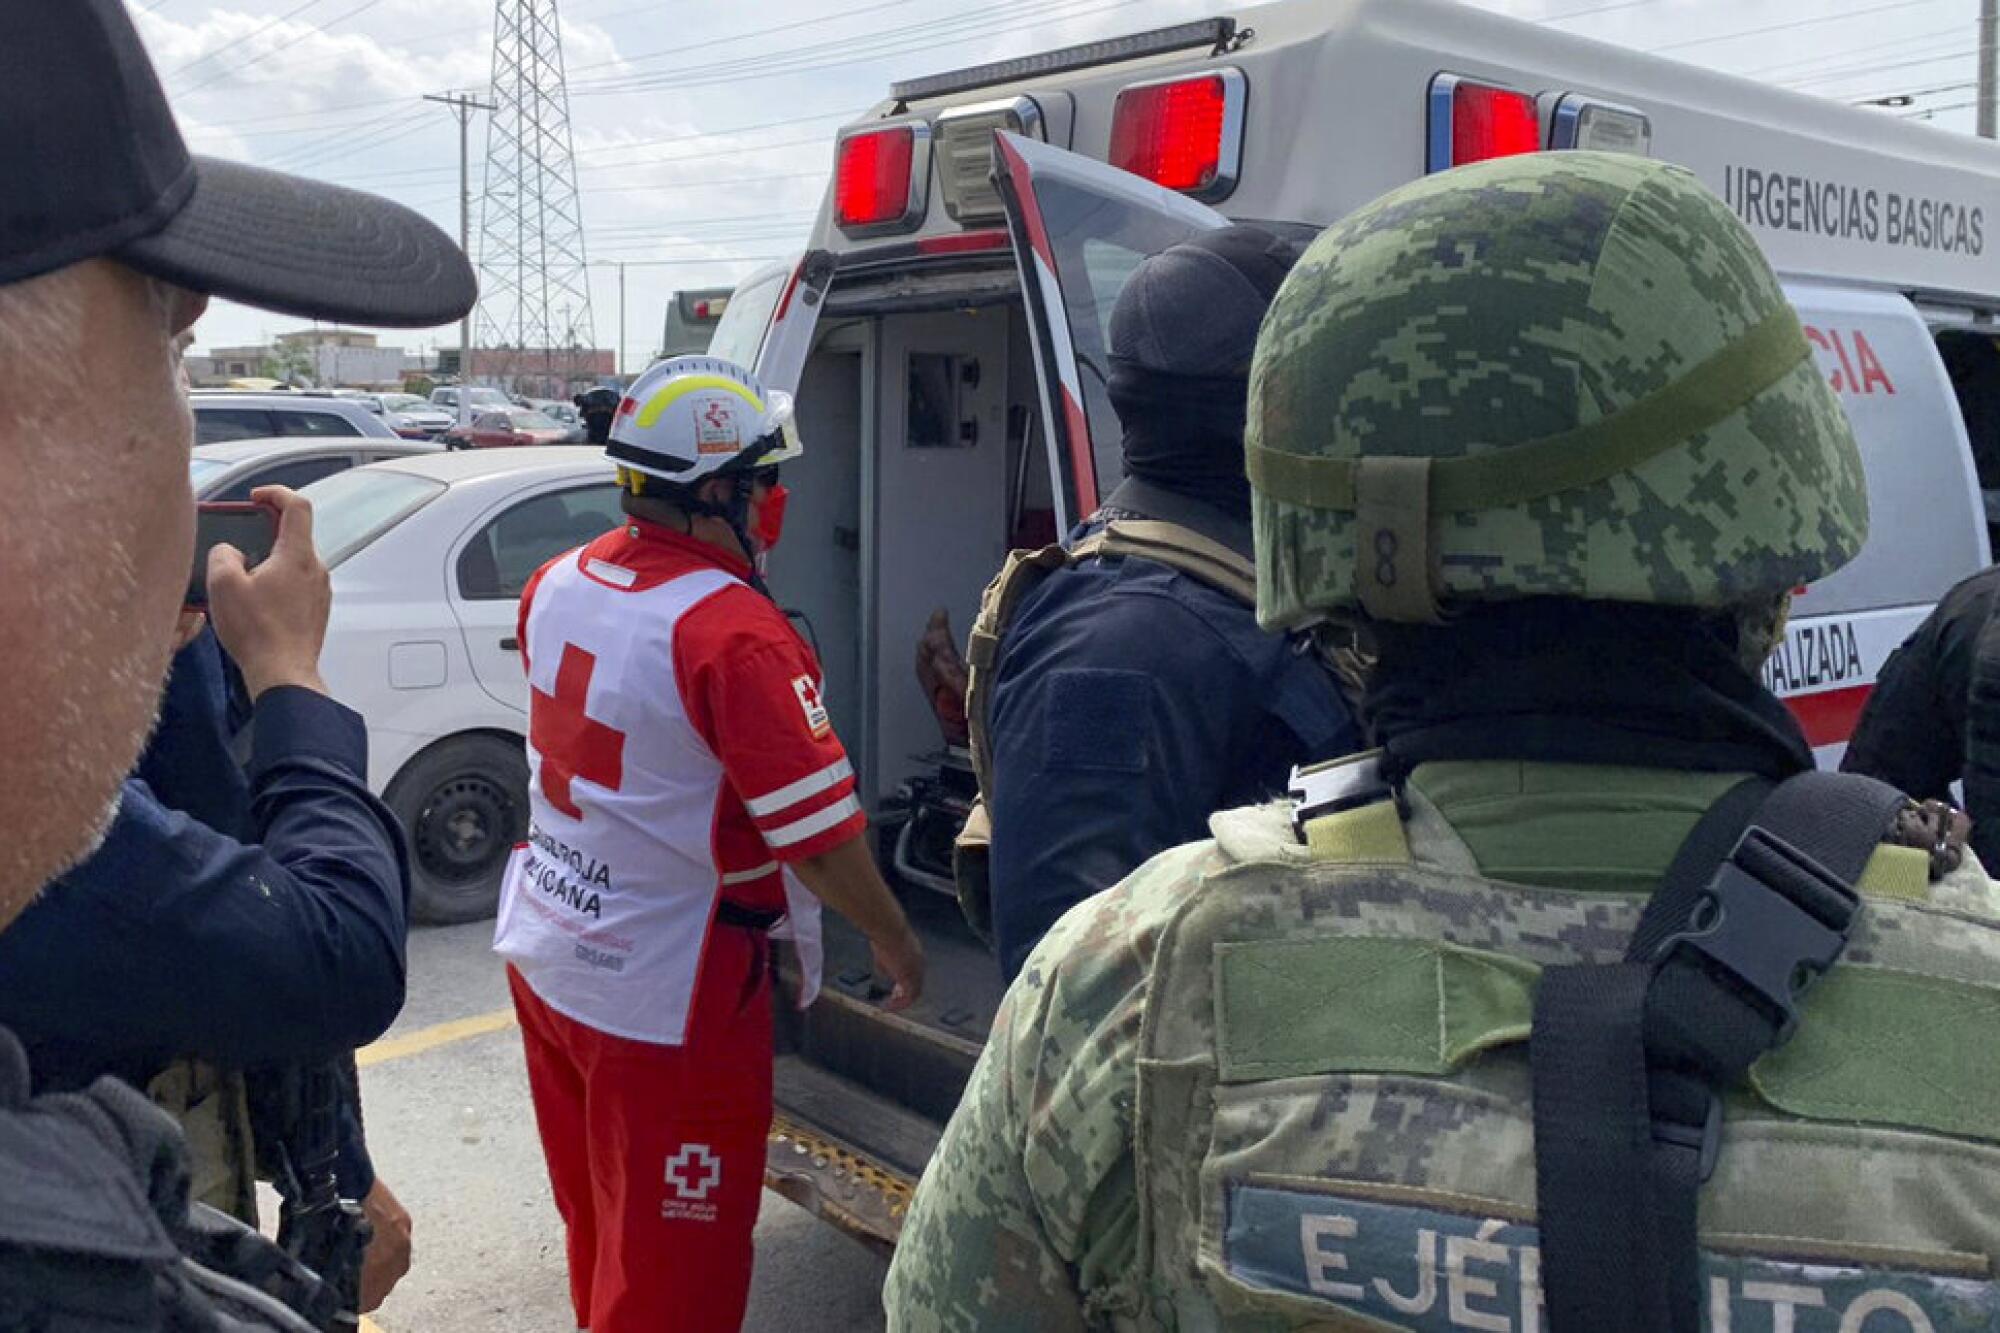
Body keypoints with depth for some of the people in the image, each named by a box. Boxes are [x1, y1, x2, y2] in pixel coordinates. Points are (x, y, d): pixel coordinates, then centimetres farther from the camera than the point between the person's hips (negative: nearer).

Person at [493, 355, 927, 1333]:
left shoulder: (558, 583, 0)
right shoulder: (733, 631, -25)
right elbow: (820, 836, -22)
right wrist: (895, 940, -6)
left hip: (546, 953, 8)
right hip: (666, 995, -8)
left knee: (598, 1228, 26)